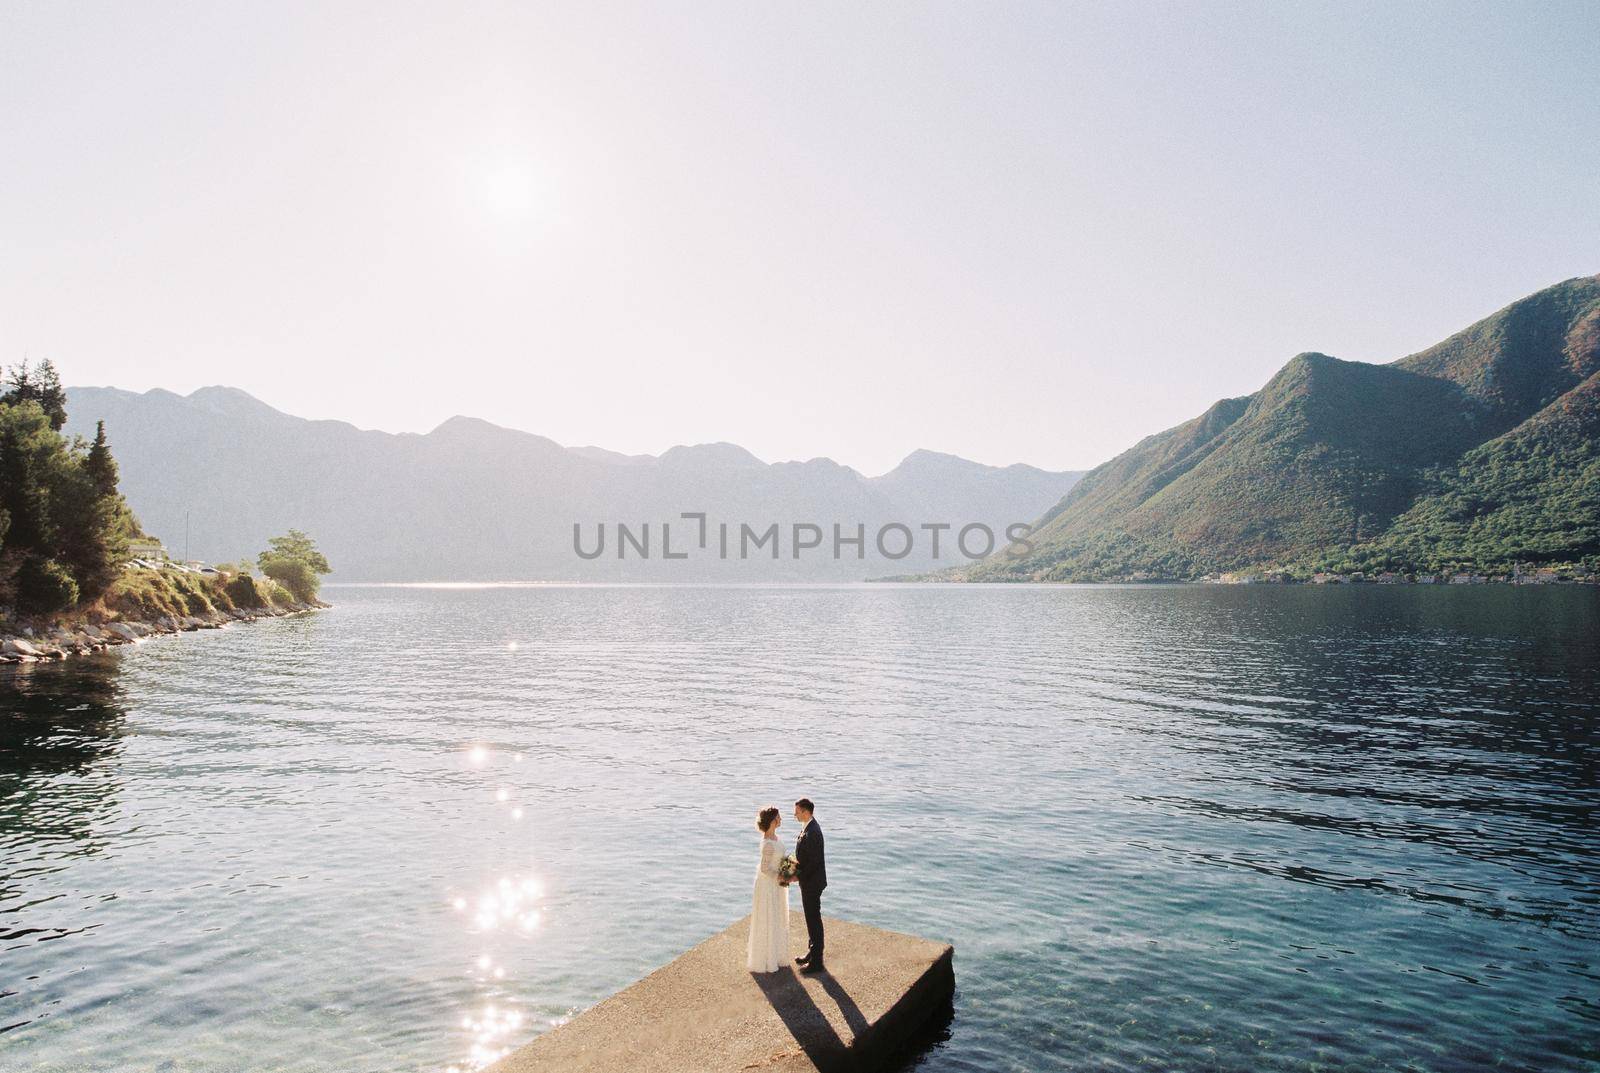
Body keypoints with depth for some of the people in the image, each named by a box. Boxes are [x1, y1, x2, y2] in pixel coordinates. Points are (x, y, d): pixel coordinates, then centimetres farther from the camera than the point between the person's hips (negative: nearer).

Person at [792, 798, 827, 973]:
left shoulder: (812, 833, -27)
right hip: (809, 881, 10)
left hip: (812, 883, -10)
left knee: (814, 920, 2)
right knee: (811, 919, 21)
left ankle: (816, 961, 14)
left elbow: (813, 862, -25)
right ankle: (812, 953, 35)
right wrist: (796, 870, 4)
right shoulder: (809, 827, 5)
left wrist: (798, 876, -17)